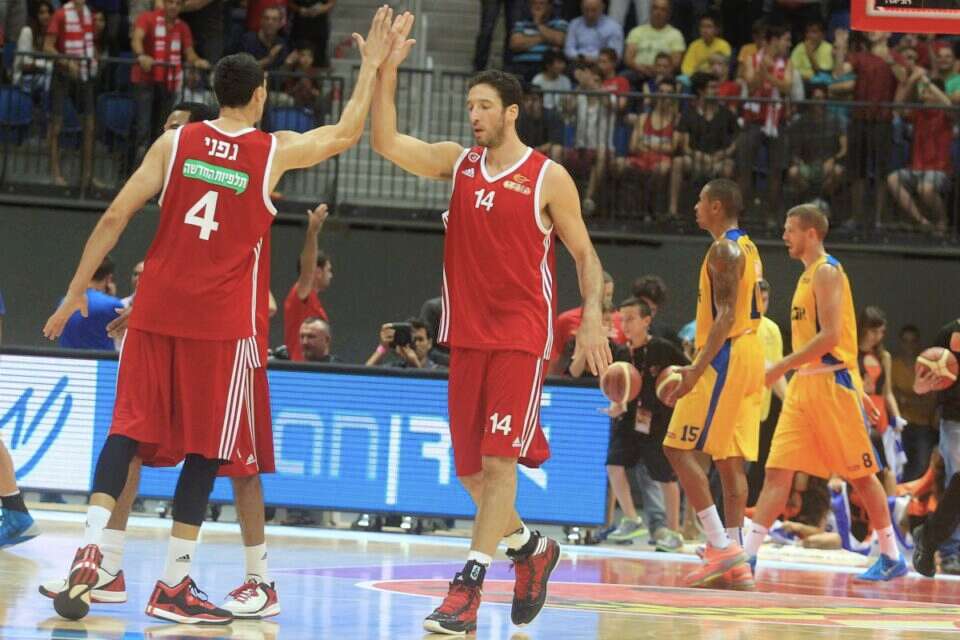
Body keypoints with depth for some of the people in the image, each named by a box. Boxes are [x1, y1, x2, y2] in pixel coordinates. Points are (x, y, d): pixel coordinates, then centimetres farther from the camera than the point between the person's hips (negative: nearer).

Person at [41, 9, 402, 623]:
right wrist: (373, 64, 27)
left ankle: (91, 550, -13)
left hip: (156, 311, 2)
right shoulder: (275, 152, -1)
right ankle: (173, 585, 5)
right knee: (206, 450, 5)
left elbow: (115, 217, 1)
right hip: (222, 321, -2)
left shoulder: (175, 142, 3)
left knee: (128, 430, 6)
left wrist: (77, 289, 9)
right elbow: (346, 134, 17)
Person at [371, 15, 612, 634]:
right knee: (470, 469, 8)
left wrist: (592, 316, -12)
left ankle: (468, 588, -15)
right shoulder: (458, 162, 9)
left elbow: (584, 254, 2)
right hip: (467, 335, 5)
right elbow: (387, 142, -1)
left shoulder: (548, 178, -3)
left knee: (499, 462, -13)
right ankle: (531, 547, 31)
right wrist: (387, 70, -10)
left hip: (521, 338, -5)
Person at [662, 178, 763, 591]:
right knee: (730, 458, 7)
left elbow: (726, 315, -20)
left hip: (725, 356, -10)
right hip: (749, 355, 10)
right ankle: (734, 564, 4)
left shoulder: (724, 250, -12)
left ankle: (721, 545, -14)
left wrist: (698, 368, -26)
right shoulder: (747, 248, 19)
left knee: (679, 447, -8)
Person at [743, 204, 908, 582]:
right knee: (778, 471, -1)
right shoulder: (809, 275, 18)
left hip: (832, 381, -9)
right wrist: (787, 370, 15)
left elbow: (830, 336, -21)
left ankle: (892, 557, 10)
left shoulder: (827, 271, -11)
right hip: (804, 384, 9)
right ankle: (748, 554, -7)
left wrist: (781, 367, -21)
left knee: (860, 473, 0)